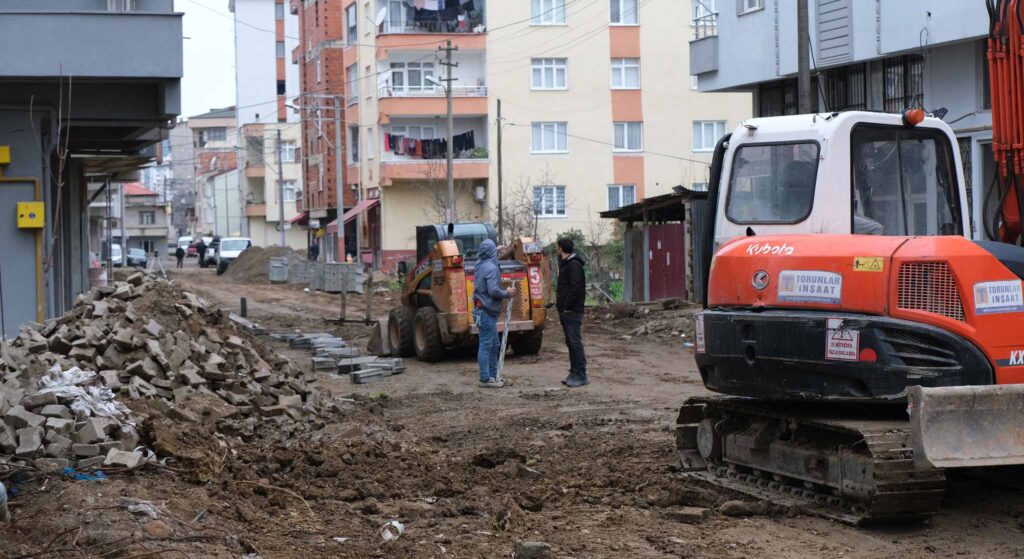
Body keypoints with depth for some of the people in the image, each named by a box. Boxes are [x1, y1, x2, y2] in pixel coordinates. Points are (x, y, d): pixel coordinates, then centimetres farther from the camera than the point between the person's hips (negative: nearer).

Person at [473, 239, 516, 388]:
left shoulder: (480, 266, 11)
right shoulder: (491, 268, -17)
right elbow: (493, 290, -24)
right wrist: (507, 293, -8)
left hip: (482, 310, 10)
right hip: (487, 312, -10)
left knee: (494, 345, 16)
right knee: (486, 345, -5)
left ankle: (492, 375, 22)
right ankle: (485, 379, -2)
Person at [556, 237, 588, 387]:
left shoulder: (574, 264, -13)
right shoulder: (564, 264, 19)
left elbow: (575, 288, -21)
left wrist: (567, 306, -20)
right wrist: (559, 302, 13)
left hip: (572, 311, -10)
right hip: (565, 311, 10)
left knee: (575, 342, -9)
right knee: (570, 342, 12)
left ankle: (581, 376, -9)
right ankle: (574, 373, 17)